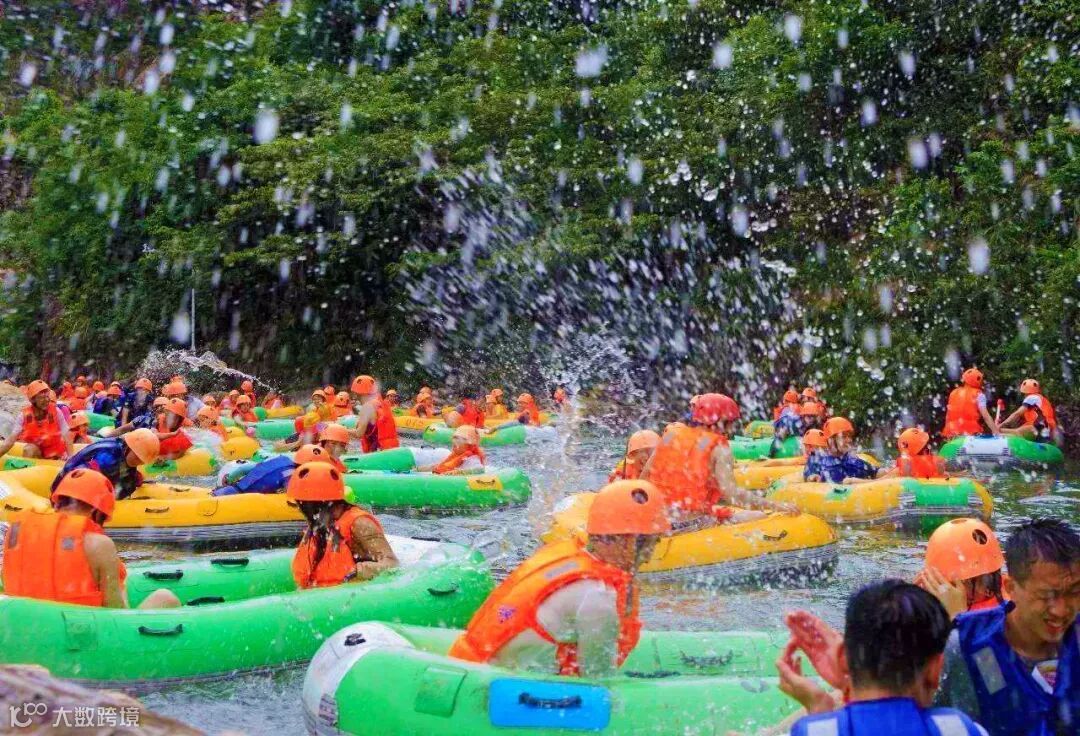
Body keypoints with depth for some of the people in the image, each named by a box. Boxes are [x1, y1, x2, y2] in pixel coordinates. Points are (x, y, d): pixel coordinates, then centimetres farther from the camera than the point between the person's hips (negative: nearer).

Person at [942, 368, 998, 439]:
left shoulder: (954, 393, 13)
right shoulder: (978, 395, -2)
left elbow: (948, 415, 15)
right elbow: (986, 416, -10)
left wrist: (947, 433, 21)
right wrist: (996, 432, -13)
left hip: (953, 434, 5)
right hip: (971, 433, -5)